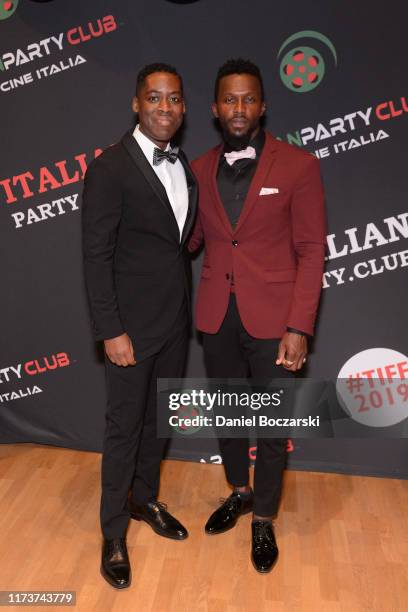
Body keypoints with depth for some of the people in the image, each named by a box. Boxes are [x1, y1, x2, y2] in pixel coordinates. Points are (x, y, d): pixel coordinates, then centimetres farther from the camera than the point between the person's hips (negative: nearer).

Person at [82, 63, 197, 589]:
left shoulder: (185, 167, 9)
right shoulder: (109, 168, -12)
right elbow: (96, 257, -14)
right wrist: (111, 331, -17)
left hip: (176, 323, 7)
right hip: (132, 327, -6)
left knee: (159, 419, 19)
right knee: (124, 427, 6)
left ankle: (145, 499, 42)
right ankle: (113, 533, 26)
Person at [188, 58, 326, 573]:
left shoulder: (298, 165, -6)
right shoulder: (199, 169, 5)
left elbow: (311, 252, -8)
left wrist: (299, 327, -14)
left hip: (271, 318, -3)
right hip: (216, 317, 4)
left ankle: (263, 519, 34)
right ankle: (239, 492, 45)